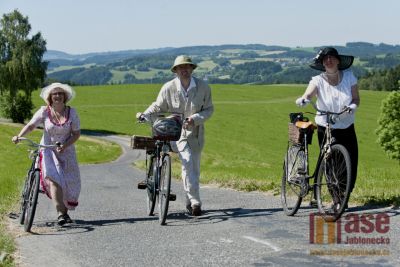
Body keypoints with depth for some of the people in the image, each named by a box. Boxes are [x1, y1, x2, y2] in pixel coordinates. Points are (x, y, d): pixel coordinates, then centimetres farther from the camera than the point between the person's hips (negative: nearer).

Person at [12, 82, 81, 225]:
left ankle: (66, 211, 23)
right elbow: (31, 125, -15)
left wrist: (65, 145, -19)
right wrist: (19, 136, -33)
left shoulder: (71, 112, -4)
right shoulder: (44, 111, -6)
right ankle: (60, 213, -26)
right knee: (53, 178, -23)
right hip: (48, 150, -2)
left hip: (66, 151, 2)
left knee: (70, 182, 1)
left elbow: (76, 133, -4)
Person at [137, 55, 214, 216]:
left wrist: (195, 119, -18)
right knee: (187, 161, -23)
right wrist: (144, 115, -15)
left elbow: (209, 109, -1)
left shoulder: (203, 87, -4)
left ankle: (189, 202, 29)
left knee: (194, 169, 10)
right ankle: (195, 202, -21)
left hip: (195, 133, 3)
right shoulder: (168, 88, -8)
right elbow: (158, 107, 3)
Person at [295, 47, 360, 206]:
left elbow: (356, 98, 2)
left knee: (351, 166, -2)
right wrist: (303, 99, -51)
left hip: (347, 129, 2)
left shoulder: (349, 76, -2)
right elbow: (309, 93, -28)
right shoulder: (318, 80, -10)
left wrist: (352, 106, -21)